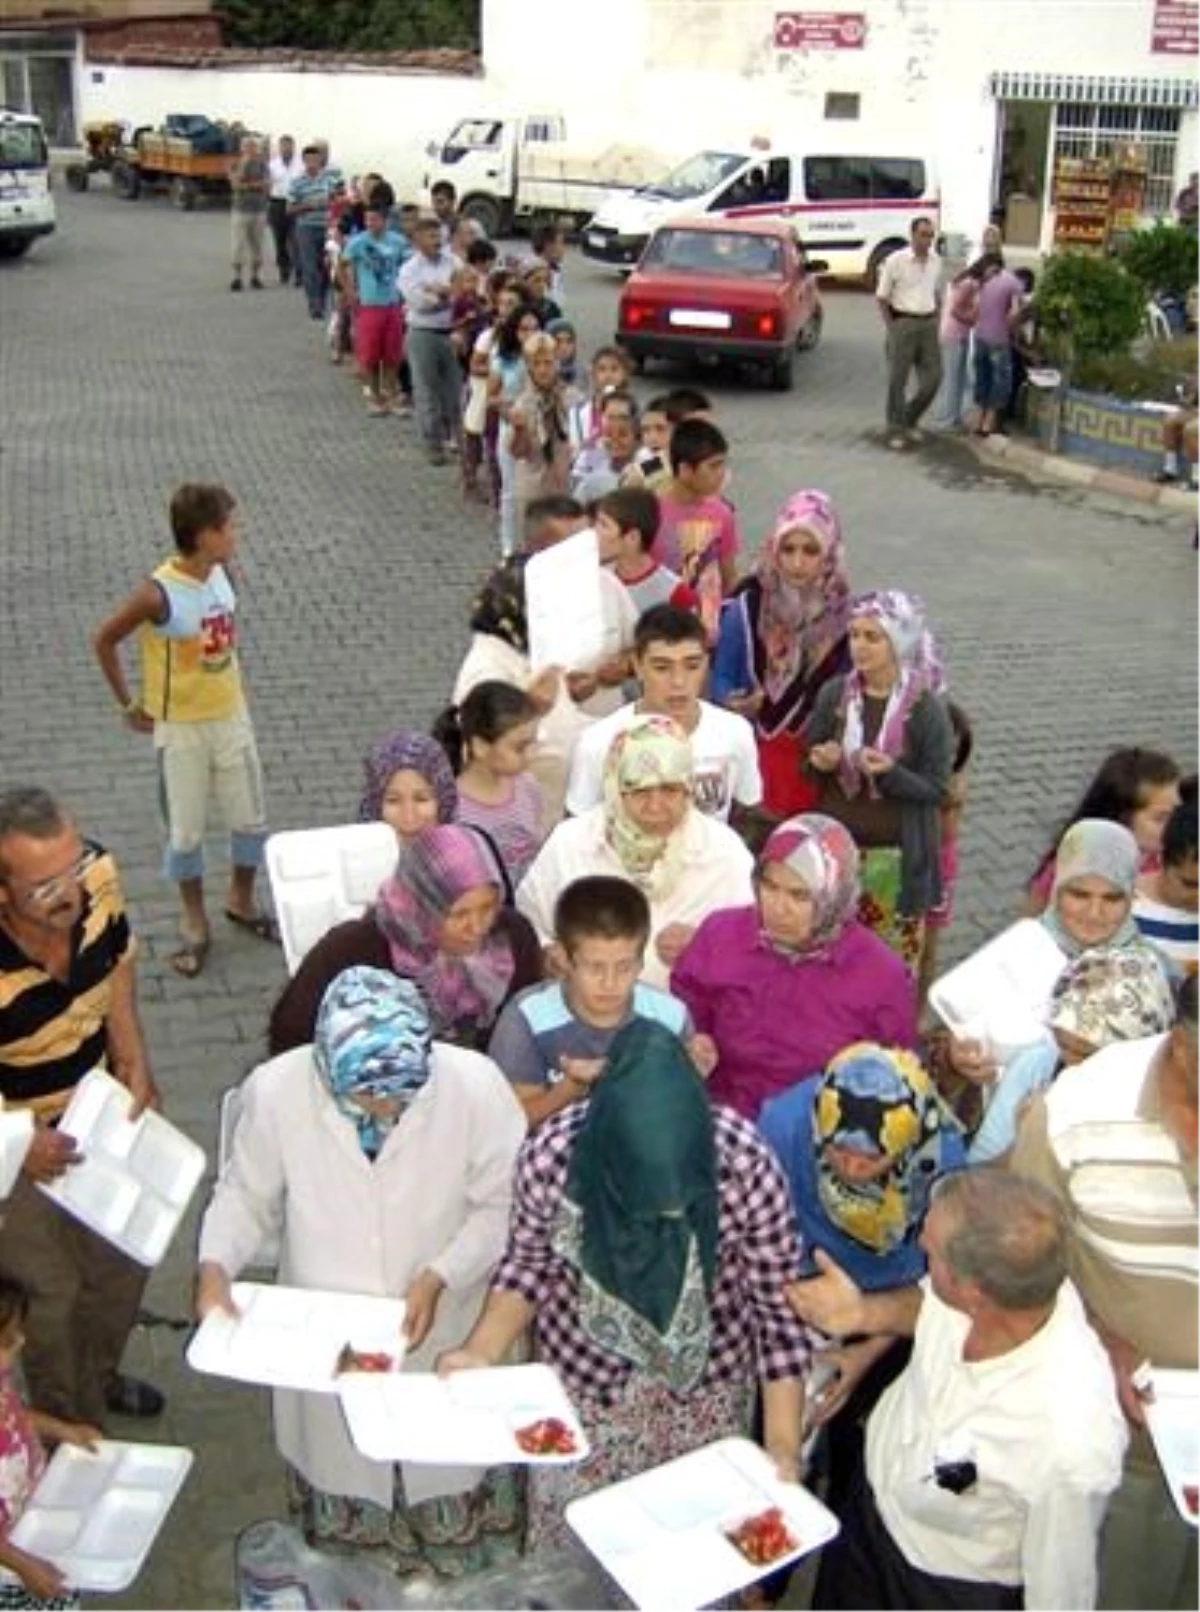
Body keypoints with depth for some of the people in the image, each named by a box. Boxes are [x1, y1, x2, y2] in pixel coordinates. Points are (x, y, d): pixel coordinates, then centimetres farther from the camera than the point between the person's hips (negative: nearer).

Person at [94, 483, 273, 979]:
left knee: (252, 820, 14)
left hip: (232, 717, 5)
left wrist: (229, 683, 11)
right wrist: (130, 704, -5)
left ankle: (241, 901, 37)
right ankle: (195, 923, 28)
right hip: (181, 728, -5)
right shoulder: (158, 594, -25)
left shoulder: (221, 573, -7)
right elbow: (104, 641, -12)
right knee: (186, 831, 9)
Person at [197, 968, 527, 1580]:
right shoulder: (276, 1091, -25)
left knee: (452, 1477, 23)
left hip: (447, 1340, 0)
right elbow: (244, 1194, -6)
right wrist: (215, 1265, -24)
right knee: (343, 1472, 25)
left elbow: (505, 1204, -13)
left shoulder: (474, 1085, -27)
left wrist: (440, 1277, -25)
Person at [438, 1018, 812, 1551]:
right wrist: (482, 1352, -23)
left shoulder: (745, 1162, -32)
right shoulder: (550, 1157, -30)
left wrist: (783, 1444, -21)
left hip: (707, 1381, 0)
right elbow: (531, 1262, -9)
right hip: (584, 1376, 0)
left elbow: (780, 1303, -18)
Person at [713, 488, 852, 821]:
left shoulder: (843, 616, -3)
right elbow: (721, 677, 2)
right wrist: (735, 703, -19)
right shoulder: (746, 608, -6)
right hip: (756, 753, -1)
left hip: (818, 759, 1)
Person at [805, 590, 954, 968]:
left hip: (894, 861, -3)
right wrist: (821, 763, -13)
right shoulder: (833, 694, 0)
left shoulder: (927, 709, -10)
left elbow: (936, 789, -7)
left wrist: (891, 773, -25)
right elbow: (808, 765, 10)